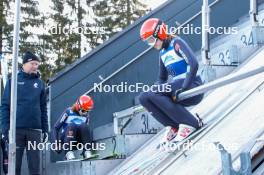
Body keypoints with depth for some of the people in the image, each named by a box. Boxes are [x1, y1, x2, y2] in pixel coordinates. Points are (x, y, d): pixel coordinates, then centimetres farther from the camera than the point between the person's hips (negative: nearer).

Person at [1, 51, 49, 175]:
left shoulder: (40, 83, 12)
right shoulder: (14, 81, 5)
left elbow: (43, 108, 13)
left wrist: (45, 129, 7)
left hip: (35, 130, 2)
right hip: (16, 129, -2)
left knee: (35, 165, 3)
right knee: (14, 164, 2)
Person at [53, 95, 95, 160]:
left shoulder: (86, 116, 10)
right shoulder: (68, 112, -3)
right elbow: (56, 127, -3)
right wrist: (57, 143, -12)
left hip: (77, 141, 3)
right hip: (65, 139, -3)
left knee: (84, 126, -24)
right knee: (71, 125, -32)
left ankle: (87, 152, -33)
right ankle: (68, 153, -42)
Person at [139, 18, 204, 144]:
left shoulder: (176, 43, -7)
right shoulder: (162, 53, 18)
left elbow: (193, 64, -21)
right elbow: (162, 78, 24)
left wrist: (183, 89, -25)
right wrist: (155, 91, 4)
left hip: (193, 87, -8)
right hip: (177, 88, 8)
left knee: (155, 91, -27)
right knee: (143, 97, -8)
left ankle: (189, 123, -19)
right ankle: (175, 126, -6)